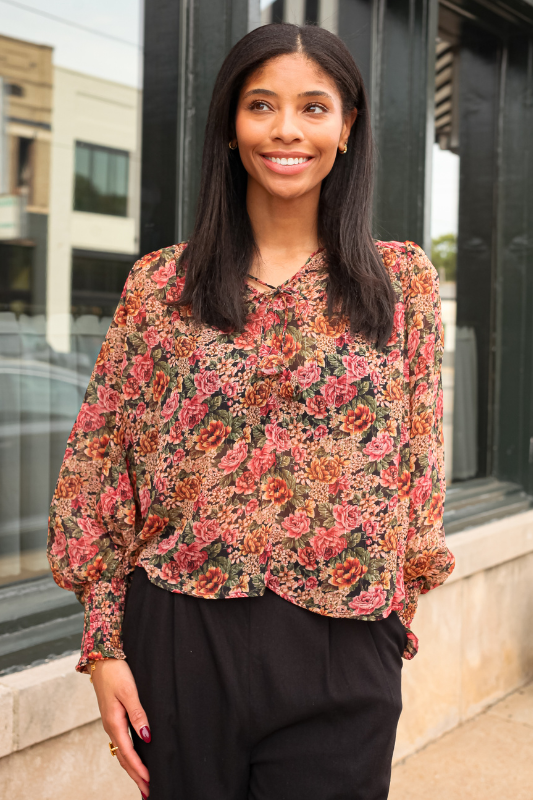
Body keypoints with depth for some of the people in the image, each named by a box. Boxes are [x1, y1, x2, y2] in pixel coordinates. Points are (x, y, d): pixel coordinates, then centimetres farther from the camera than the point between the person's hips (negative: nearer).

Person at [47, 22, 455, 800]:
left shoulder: (403, 279, 2)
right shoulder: (160, 284, 1)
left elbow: (419, 462, 6)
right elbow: (104, 464, 2)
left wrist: (400, 613, 5)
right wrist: (103, 645, -1)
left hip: (342, 651, 0)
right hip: (184, 641, 1)